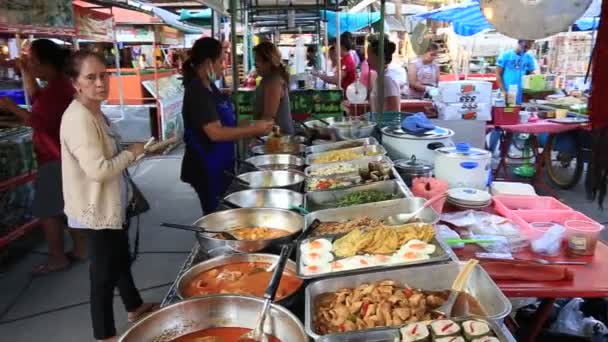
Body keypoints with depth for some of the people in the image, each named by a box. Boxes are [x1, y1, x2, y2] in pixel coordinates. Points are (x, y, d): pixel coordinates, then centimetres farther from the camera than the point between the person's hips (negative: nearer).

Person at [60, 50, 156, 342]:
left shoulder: (94, 112, 7)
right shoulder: (78, 118, -25)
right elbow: (98, 169, -31)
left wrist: (129, 153, 3)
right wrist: (132, 153, -17)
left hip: (111, 203, 10)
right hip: (97, 209, -10)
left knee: (121, 258, 26)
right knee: (104, 271, 5)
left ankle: (135, 307, 48)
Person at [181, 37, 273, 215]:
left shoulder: (209, 87, 7)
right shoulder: (197, 92, -21)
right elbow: (216, 133, -28)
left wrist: (251, 132, 6)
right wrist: (254, 129, -22)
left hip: (218, 164, 9)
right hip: (206, 168, -9)